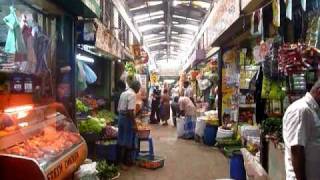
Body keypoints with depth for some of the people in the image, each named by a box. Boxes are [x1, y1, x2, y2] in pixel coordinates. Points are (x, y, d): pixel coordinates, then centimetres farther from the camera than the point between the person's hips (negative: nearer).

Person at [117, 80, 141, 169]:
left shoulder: (123, 93, 13)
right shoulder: (132, 95, -13)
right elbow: (130, 111, -23)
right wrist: (134, 123, -19)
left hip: (121, 117, 9)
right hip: (127, 119, -9)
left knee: (121, 141, 14)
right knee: (128, 142, 2)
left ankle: (121, 160, 23)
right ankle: (127, 162, 10)